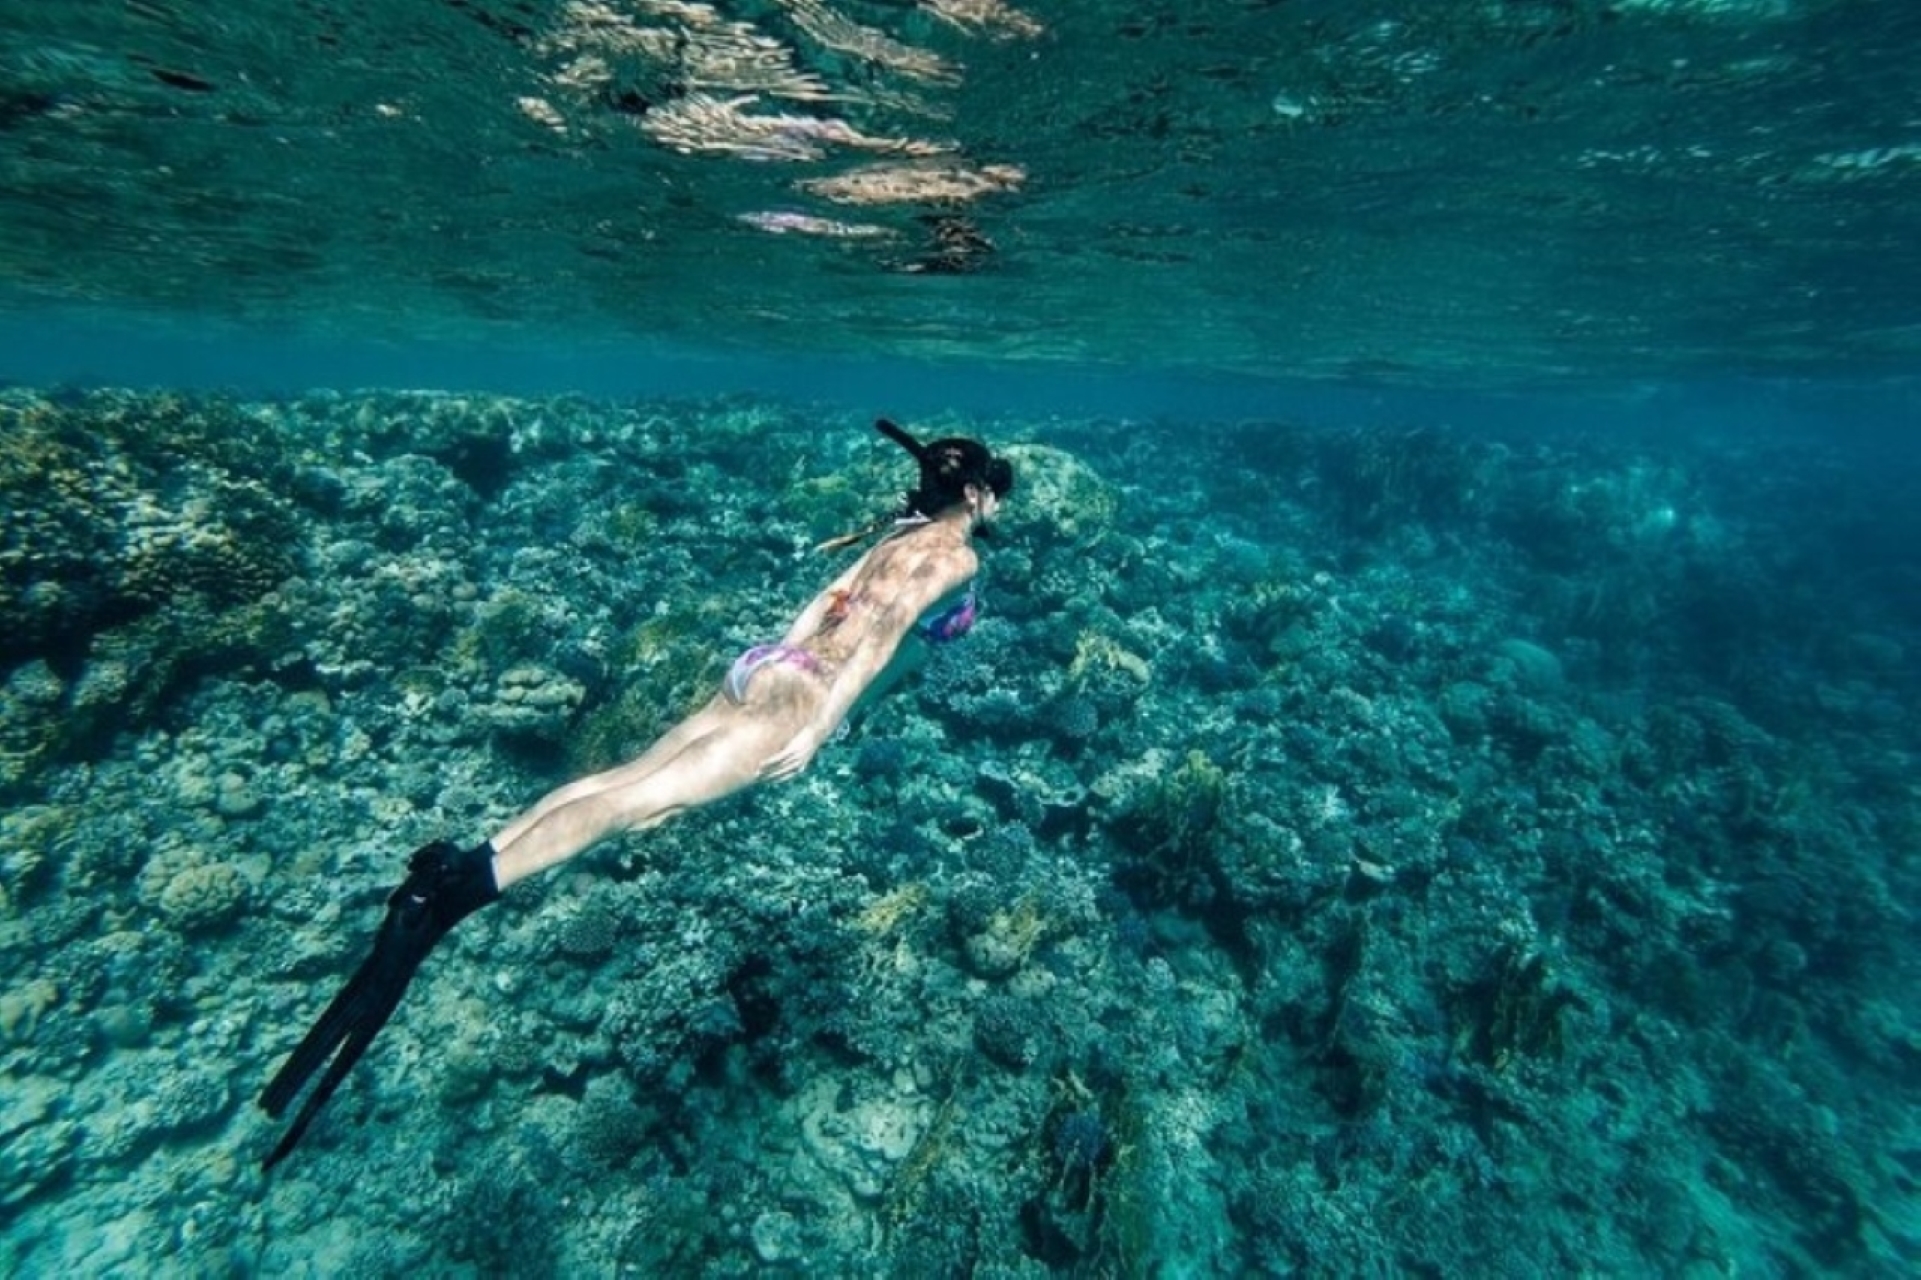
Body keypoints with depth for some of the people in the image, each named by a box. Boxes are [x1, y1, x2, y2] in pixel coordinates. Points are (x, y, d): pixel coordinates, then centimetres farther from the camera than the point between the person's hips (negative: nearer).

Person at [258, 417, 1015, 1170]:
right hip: (796, 695, -8)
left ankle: (450, 870, -7)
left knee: (623, 778, -1)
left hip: (764, 668, 9)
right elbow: (885, 635, -14)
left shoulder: (904, 534, 28)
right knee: (635, 803, -17)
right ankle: (465, 883, -25)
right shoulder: (958, 554, 1)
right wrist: (819, 725, -19)